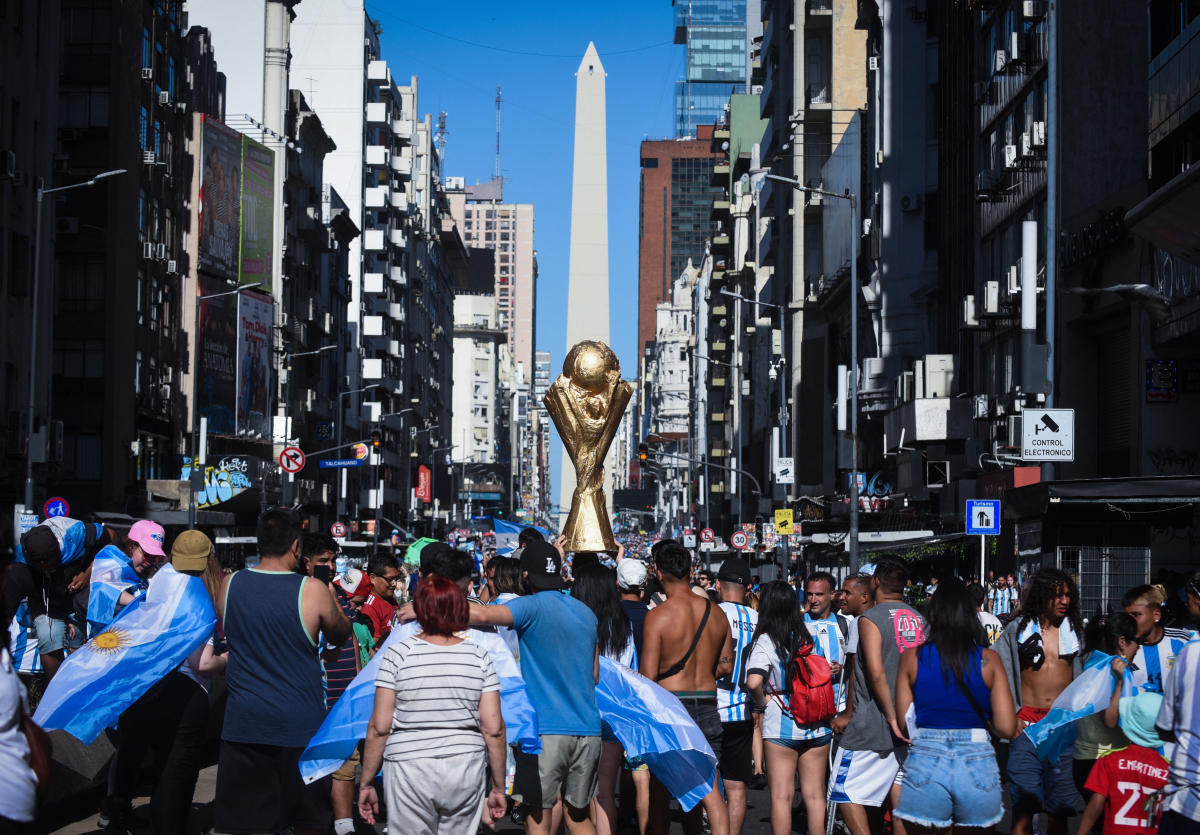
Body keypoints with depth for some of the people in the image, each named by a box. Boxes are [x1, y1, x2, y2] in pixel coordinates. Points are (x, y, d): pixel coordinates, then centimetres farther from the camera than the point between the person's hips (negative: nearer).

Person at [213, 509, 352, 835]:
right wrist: (331, 597, 24)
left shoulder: (230, 584, -2)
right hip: (301, 723, -2)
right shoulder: (312, 591, -11)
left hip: (243, 723, 2)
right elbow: (340, 635, 6)